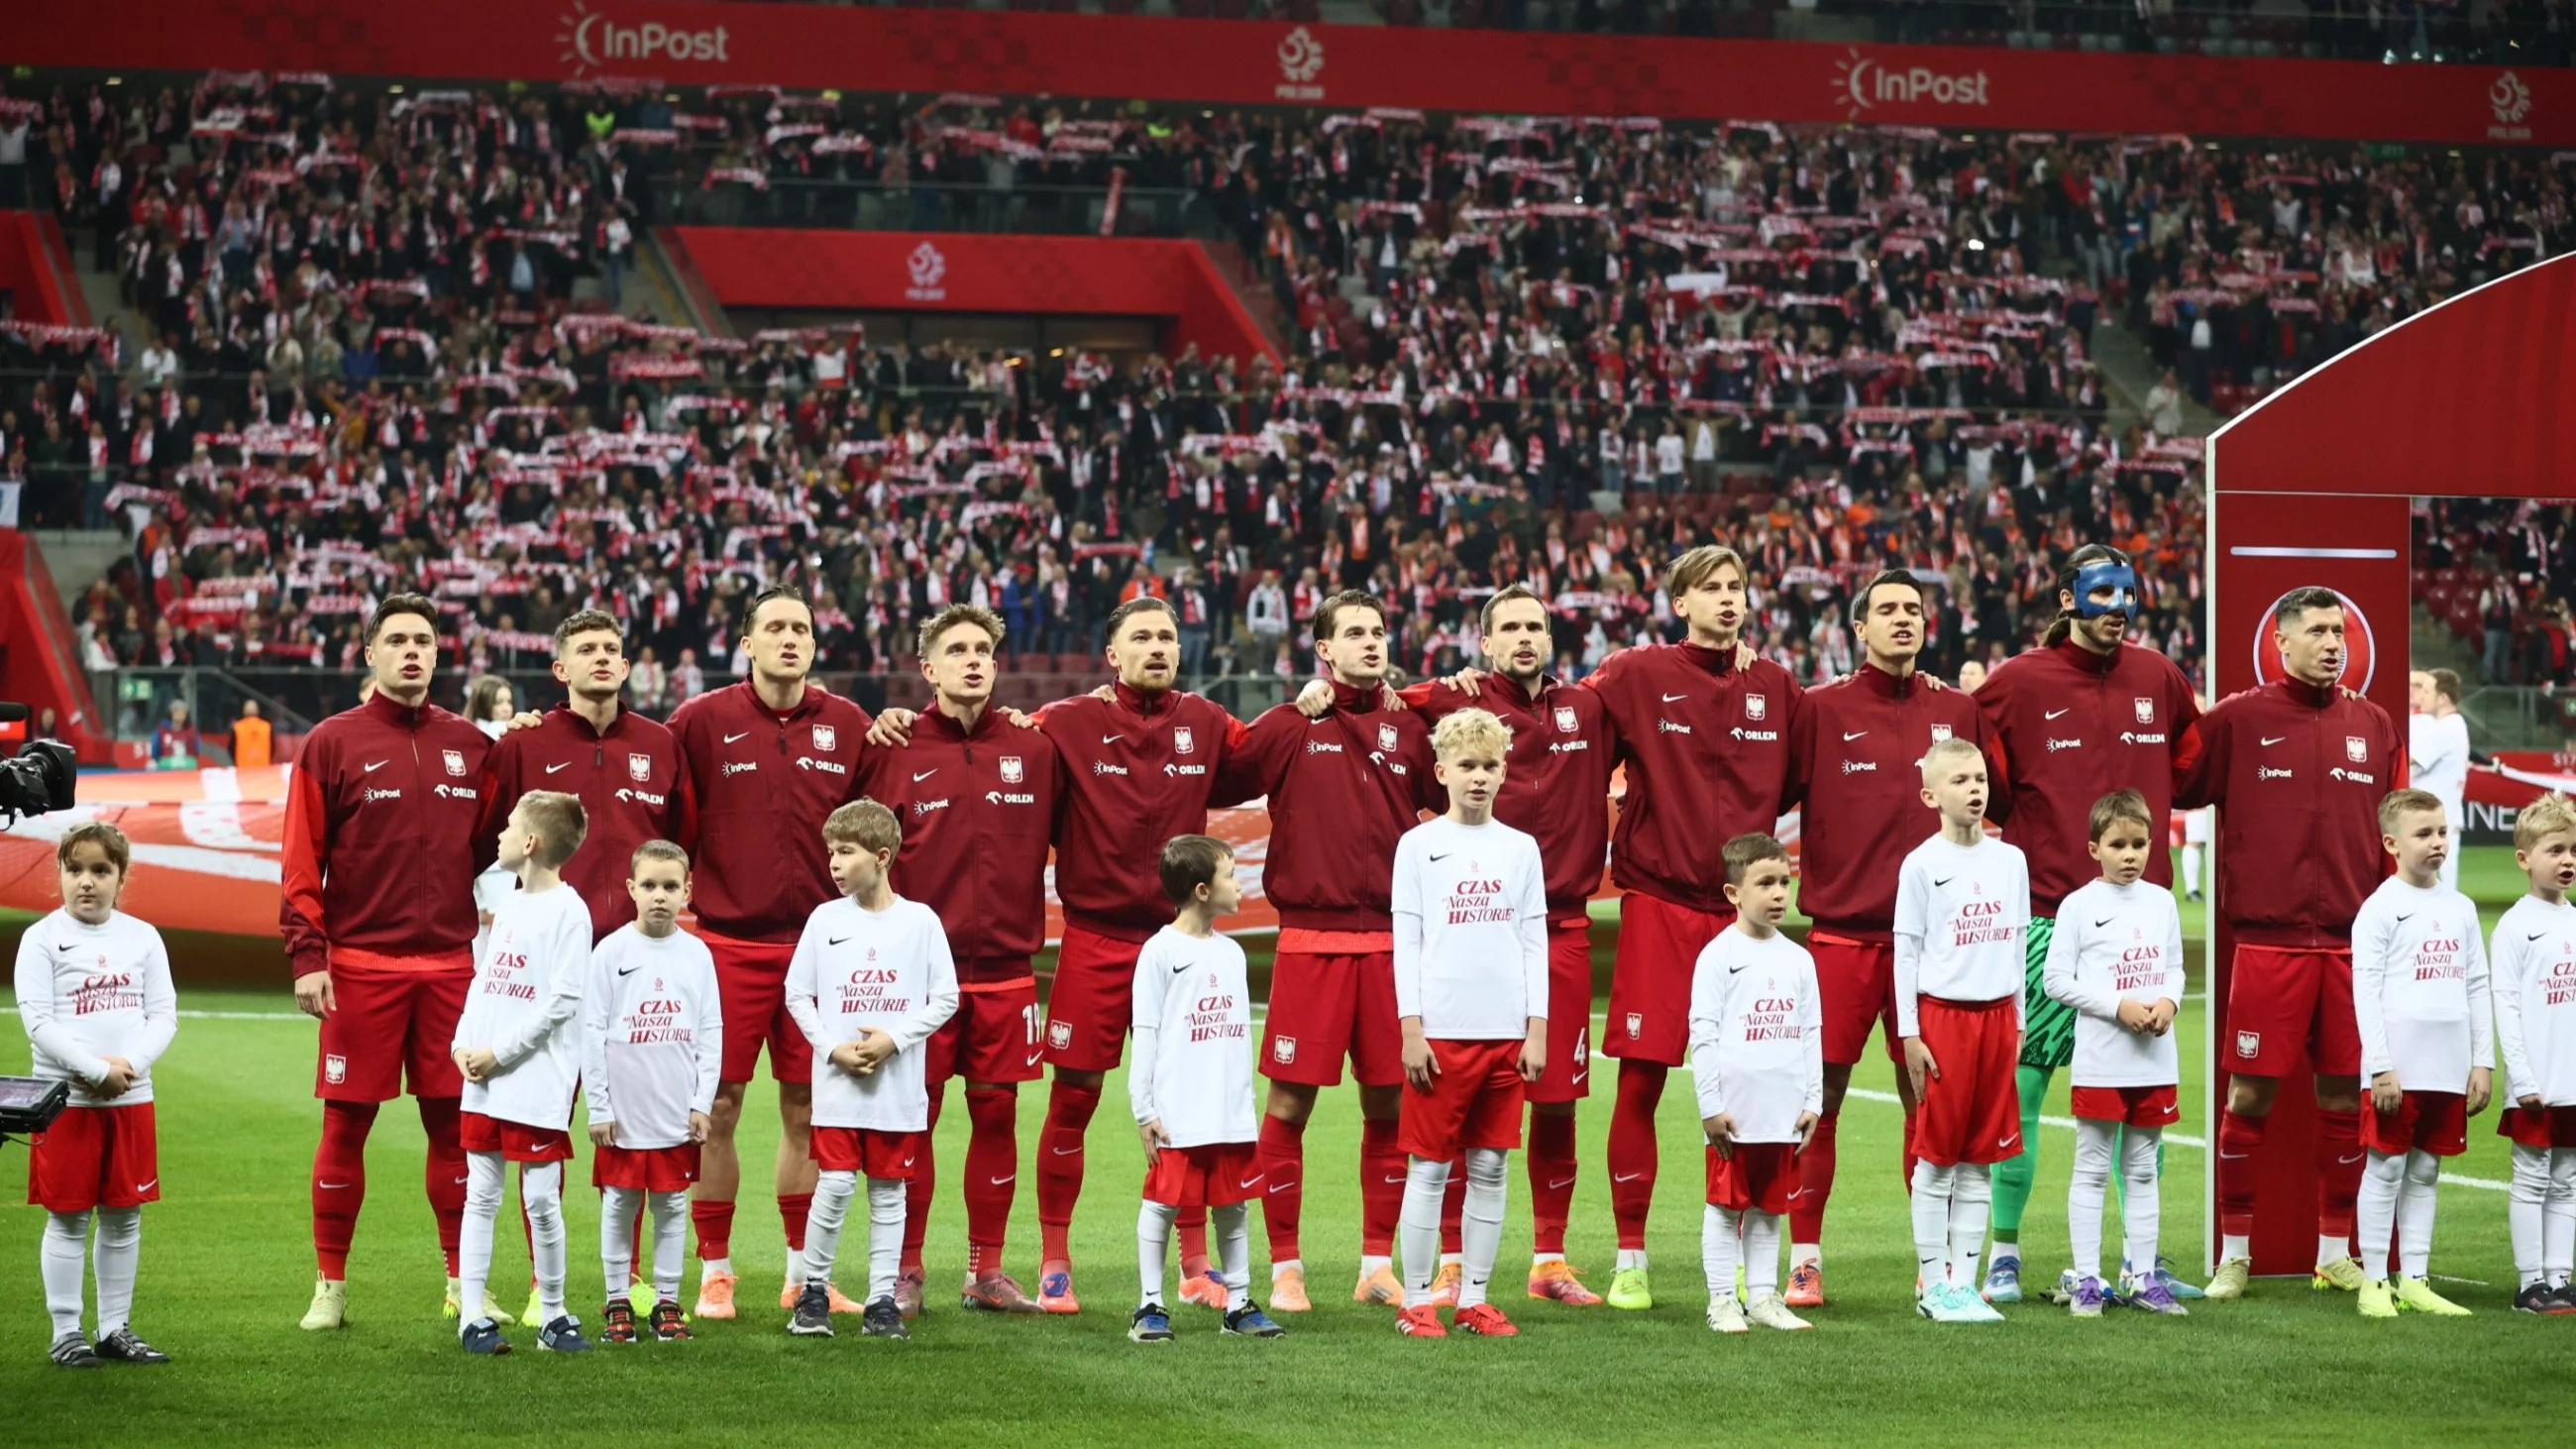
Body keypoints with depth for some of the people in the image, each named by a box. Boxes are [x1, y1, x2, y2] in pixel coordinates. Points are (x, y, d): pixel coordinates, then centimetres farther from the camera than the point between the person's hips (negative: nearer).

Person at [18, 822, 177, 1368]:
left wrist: (128, 1064, -13)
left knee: (123, 1216, 8)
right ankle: (66, 1332, 7)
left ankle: (116, 1328, 17)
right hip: (64, 1098, -4)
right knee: (68, 1217, 1)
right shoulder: (42, 939, -3)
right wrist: (96, 1071, -18)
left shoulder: (142, 938, 7)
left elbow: (164, 1015, 4)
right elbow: (37, 1020, -10)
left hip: (131, 1098, 4)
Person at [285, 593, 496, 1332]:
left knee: (454, 1120, 5)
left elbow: (493, 850, 15)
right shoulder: (333, 743, 1)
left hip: (450, 962, 3)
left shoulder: (470, 745, 10)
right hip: (360, 963, -3)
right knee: (346, 1123, 1)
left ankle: (464, 1283, 14)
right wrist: (306, 954, -10)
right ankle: (331, 1286, 10)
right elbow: (301, 859, -2)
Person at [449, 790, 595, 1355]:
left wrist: (501, 1053, -15)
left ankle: (553, 1315, 9)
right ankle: (472, 1316, 9)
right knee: (480, 1196, 7)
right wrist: (463, 1044, 3)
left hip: (539, 1081, -7)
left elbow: (563, 998, -14)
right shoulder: (509, 906, 15)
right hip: (483, 1078, 7)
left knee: (541, 1199, -3)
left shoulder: (568, 911, -9)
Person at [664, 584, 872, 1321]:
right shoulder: (702, 722, -1)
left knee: (806, 1109, 7)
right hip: (728, 942, -2)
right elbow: (673, 821, 2)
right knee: (718, 1109, -1)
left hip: (819, 947, 2)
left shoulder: (848, 726, 6)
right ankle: (714, 1273, 8)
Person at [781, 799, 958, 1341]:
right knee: (836, 1183, -8)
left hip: (899, 1085, 0)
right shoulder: (825, 919, 2)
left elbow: (946, 998, 1)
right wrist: (833, 1048, -6)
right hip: (837, 1081, 0)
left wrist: (894, 1039, -11)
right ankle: (811, 1288, 7)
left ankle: (882, 1299, 12)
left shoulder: (920, 921, -1)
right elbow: (797, 994, 7)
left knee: (888, 1189, 5)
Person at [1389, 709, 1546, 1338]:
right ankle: (1416, 1301, 4)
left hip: (1506, 1032, 3)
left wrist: (1537, 1030, 3)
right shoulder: (1419, 845, 2)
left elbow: (1534, 941, 10)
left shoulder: (1520, 849, 10)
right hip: (1440, 1031, -3)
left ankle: (1473, 1298, 12)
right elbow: (1405, 940, 0)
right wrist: (1411, 1028, -6)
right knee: (1429, 1167, 0)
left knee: (1490, 1168, 5)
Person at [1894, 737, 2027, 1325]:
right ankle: (1932, 1282, 6)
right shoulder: (1921, 865, -4)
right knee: (1936, 1155, 0)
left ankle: (1964, 1281, 11)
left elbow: (2016, 945, 15)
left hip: (1996, 1016, 4)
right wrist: (1909, 1033, -6)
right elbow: (1906, 951, -3)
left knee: (1980, 1160, 6)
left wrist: (2018, 1023, 12)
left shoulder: (2010, 859, 9)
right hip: (1941, 1014, -4)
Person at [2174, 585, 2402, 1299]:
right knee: (2250, 1093, -2)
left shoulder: (2375, 726, 11)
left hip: (2353, 941, 3)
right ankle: (2234, 1253, 9)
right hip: (2267, 940, -3)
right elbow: (2176, 786, 1)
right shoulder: (2238, 719, 0)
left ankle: (2337, 1252, 18)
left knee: (2345, 1097, 6)